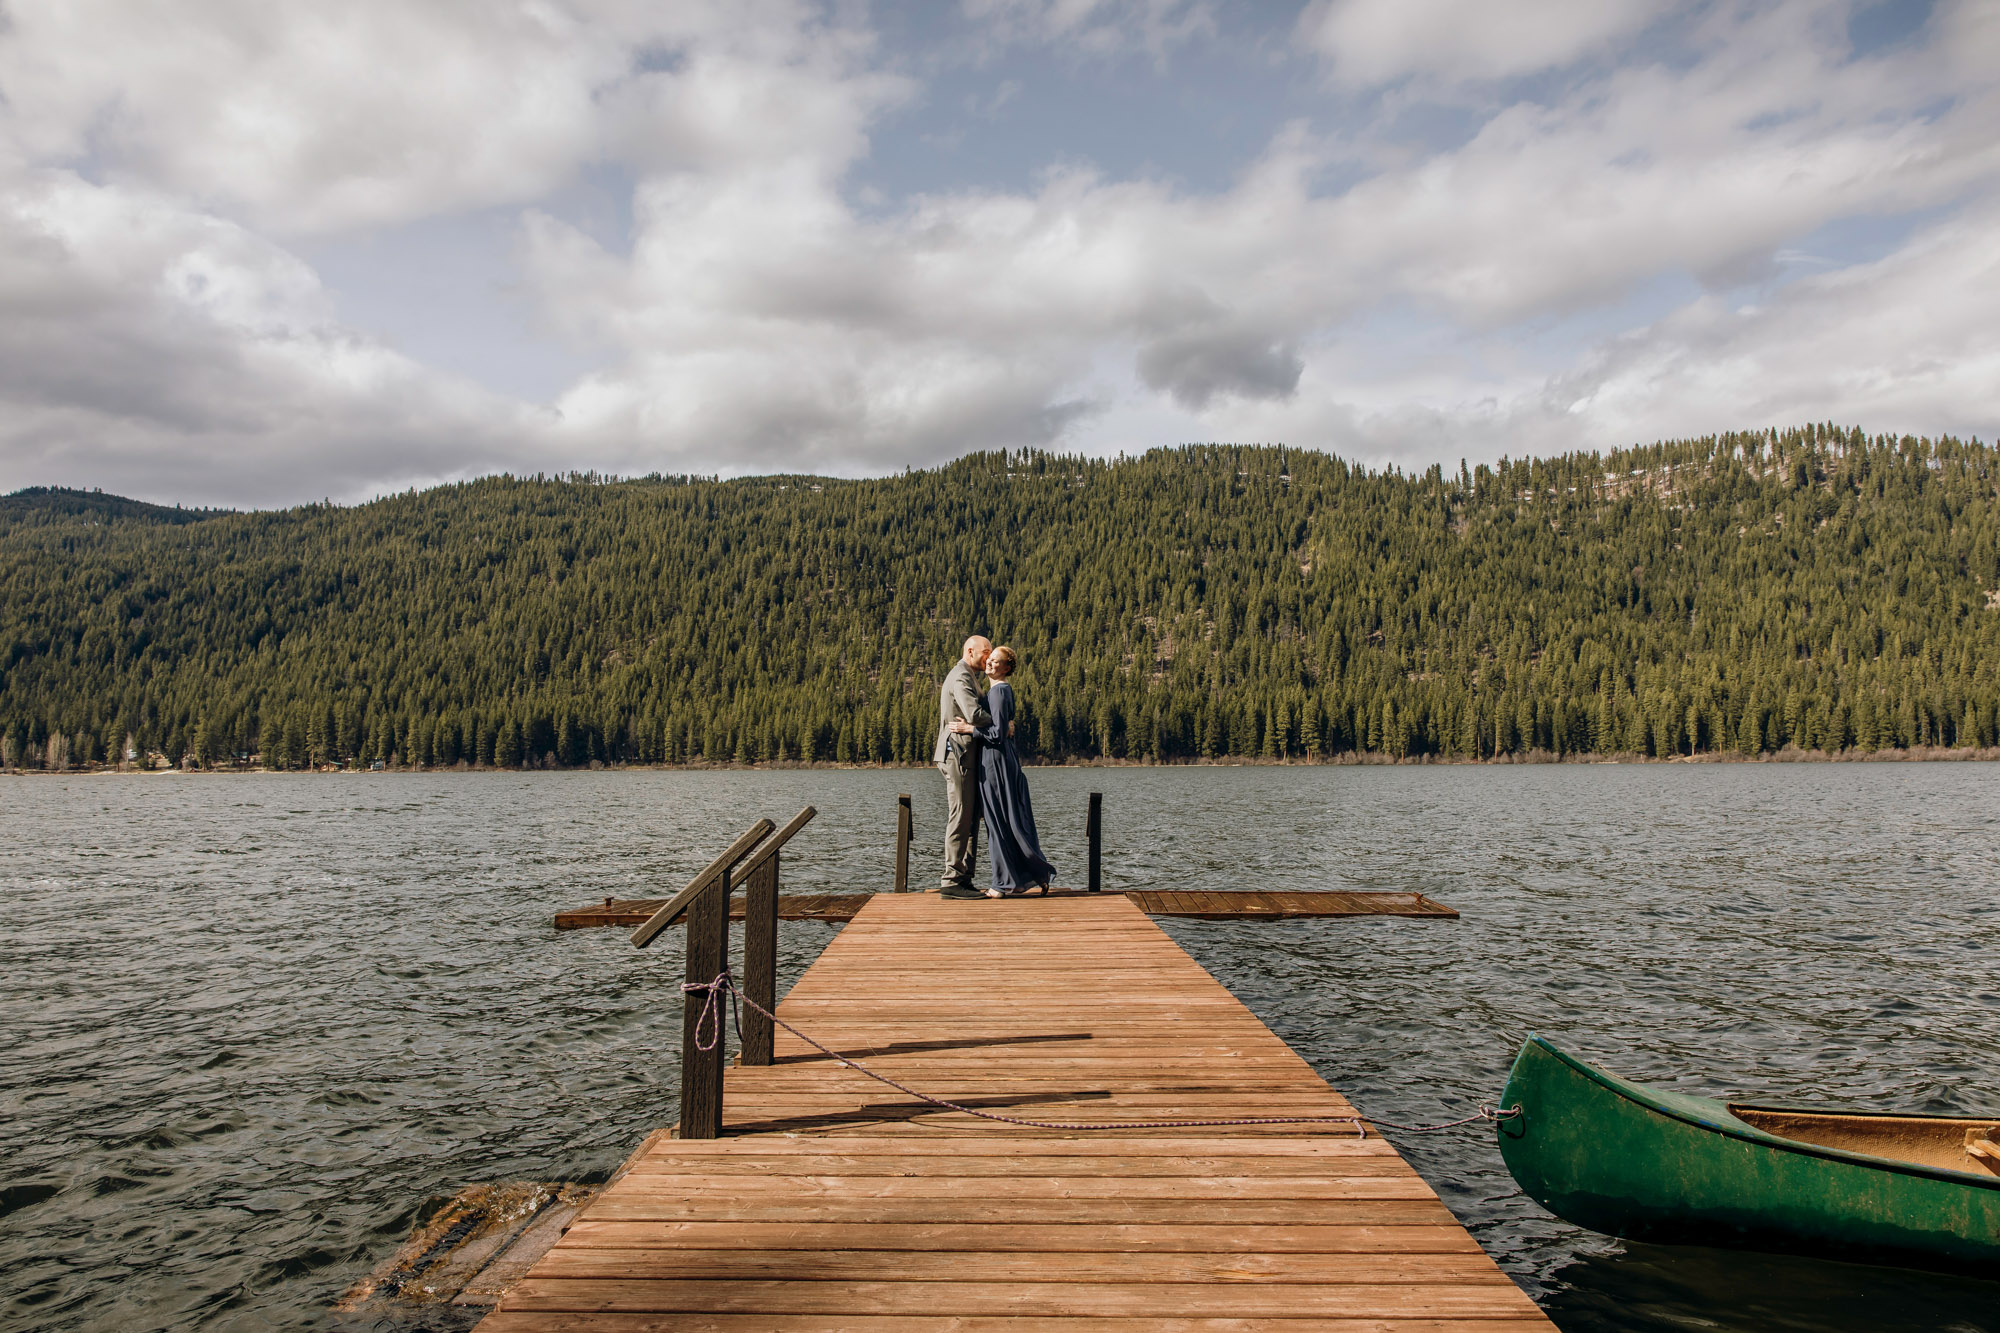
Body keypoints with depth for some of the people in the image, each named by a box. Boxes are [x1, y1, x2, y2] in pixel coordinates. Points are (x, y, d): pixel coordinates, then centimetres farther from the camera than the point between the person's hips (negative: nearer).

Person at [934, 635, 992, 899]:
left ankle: (963, 878, 13)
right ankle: (952, 880, -5)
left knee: (970, 818, 10)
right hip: (957, 754, -11)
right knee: (960, 818, -8)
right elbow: (975, 714, -24)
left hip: (964, 756, 11)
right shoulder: (960, 677, -12)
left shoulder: (963, 676, 24)